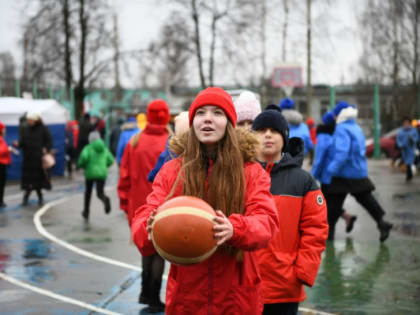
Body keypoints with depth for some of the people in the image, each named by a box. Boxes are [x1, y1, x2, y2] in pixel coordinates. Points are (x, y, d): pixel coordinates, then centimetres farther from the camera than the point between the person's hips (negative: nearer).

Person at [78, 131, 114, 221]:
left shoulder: (88, 148, -4)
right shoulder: (104, 149, 7)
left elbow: (84, 156, -22)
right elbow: (110, 161, 6)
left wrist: (81, 165, -3)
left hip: (90, 173, -2)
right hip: (102, 173, 2)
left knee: (88, 192, 17)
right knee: (100, 193, 3)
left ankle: (86, 213, 27)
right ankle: (105, 199, -35)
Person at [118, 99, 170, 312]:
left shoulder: (134, 143, 0)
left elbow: (125, 177, 2)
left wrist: (125, 203, 10)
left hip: (140, 207, 4)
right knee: (159, 252, 7)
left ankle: (146, 292, 21)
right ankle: (154, 298, 8)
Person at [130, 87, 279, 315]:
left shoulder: (251, 172, -1)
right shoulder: (171, 171, 2)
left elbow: (266, 221, -15)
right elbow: (144, 218, -6)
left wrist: (235, 229, -37)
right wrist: (150, 229, -31)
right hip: (185, 296, 1)